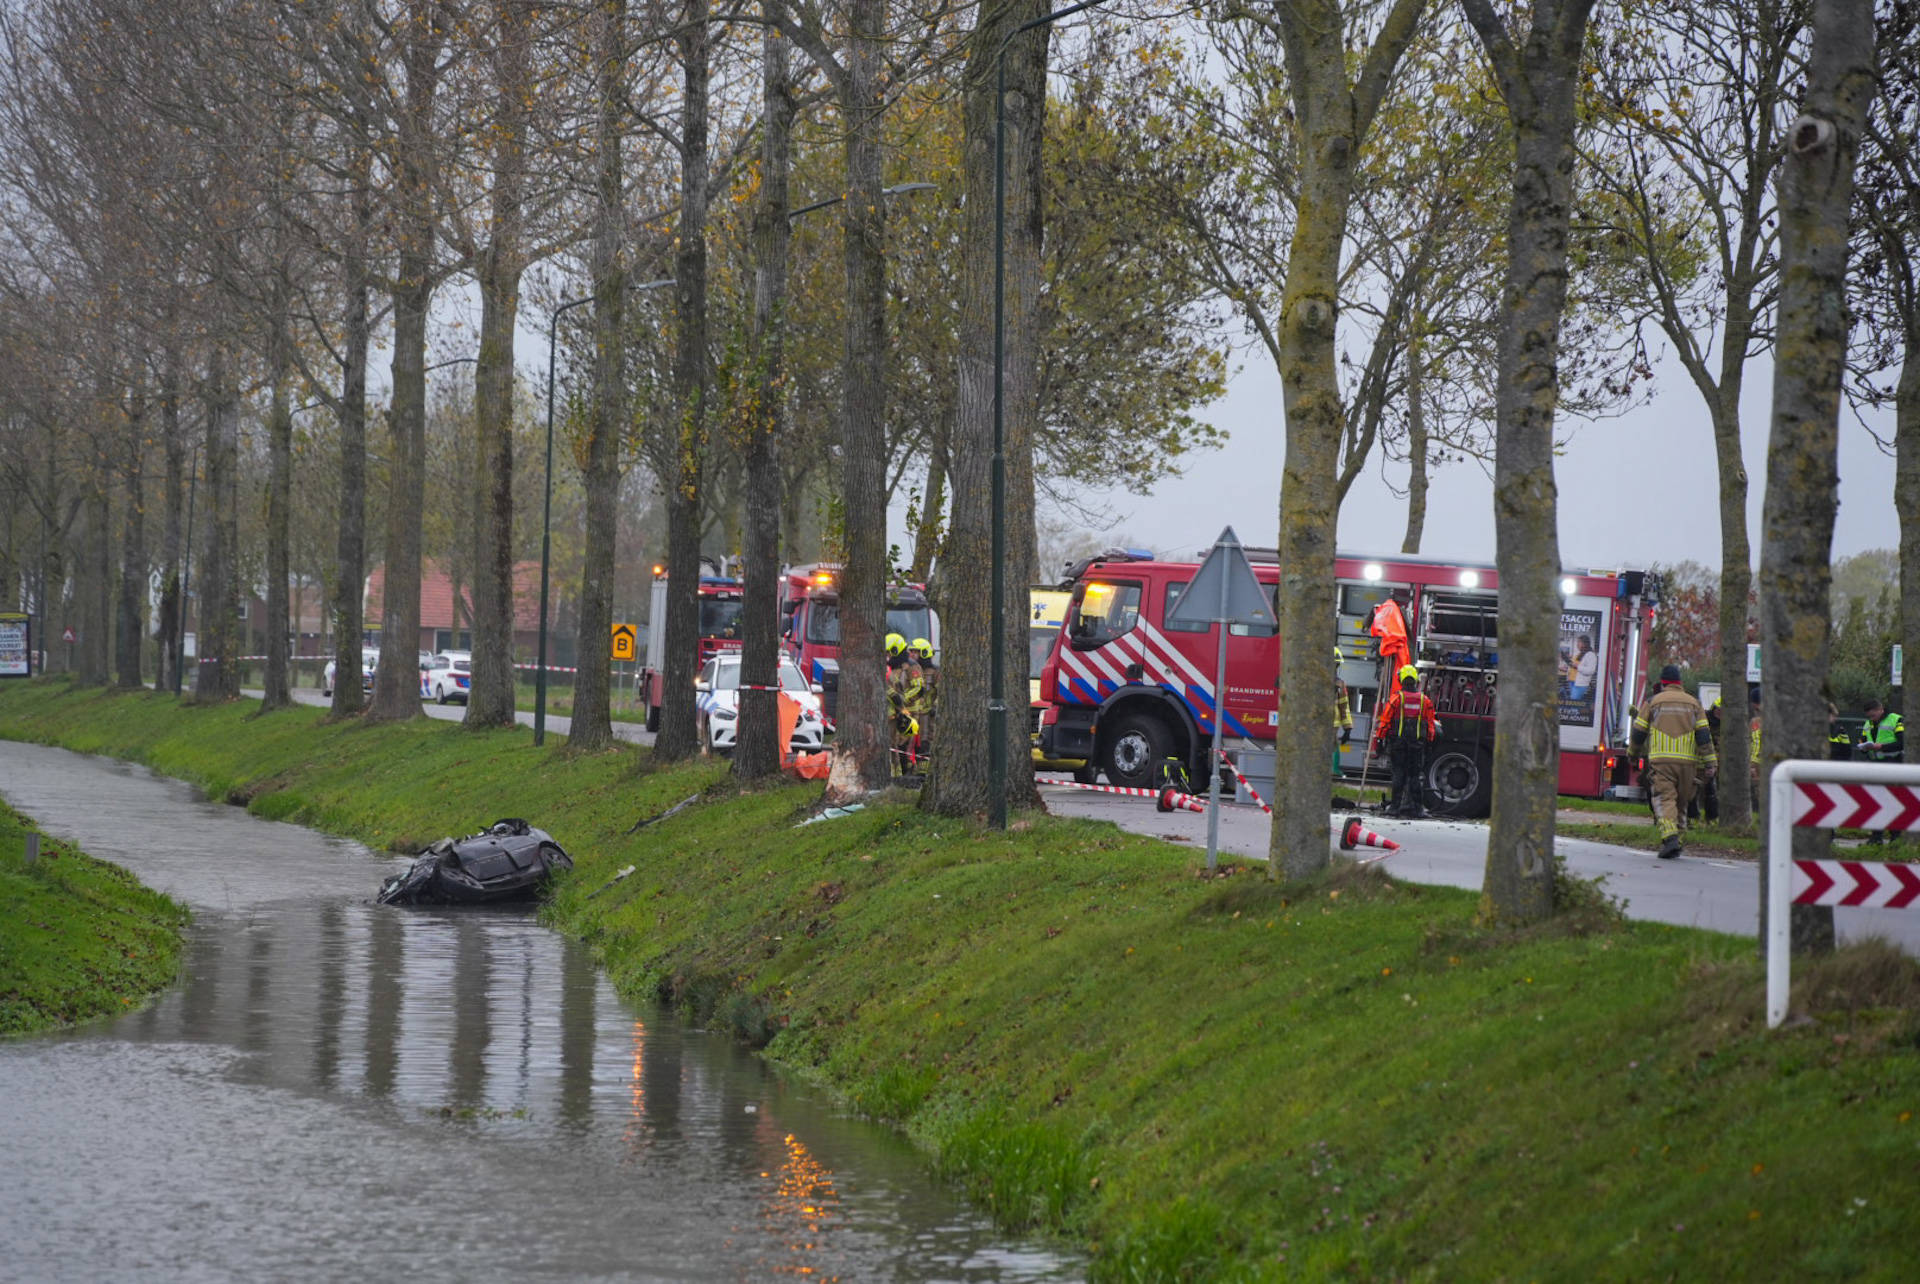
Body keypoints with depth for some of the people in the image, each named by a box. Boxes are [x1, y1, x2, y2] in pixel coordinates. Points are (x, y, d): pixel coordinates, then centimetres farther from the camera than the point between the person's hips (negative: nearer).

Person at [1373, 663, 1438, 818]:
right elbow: (1430, 722, 9)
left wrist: (1380, 737, 4)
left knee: (1398, 773, 2)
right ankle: (1414, 807, 4)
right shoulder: (1424, 700, 4)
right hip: (1418, 743, 2)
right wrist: (1429, 739, 18)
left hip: (1397, 741, -2)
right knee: (1415, 774, 5)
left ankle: (1395, 805, 0)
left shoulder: (1396, 698, -6)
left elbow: (1385, 721, -5)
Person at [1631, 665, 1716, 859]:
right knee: (1680, 801, 14)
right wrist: (1710, 762, 5)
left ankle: (1669, 837, -27)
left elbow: (1638, 732, 9)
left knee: (1664, 799, -8)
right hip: (1687, 761, 3)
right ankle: (1676, 841, 14)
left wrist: (1636, 752, 26)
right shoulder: (1694, 704, 11)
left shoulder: (1653, 703, 6)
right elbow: (1704, 735, 5)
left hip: (1660, 760, -3)